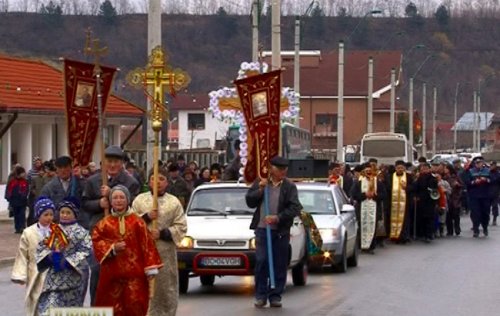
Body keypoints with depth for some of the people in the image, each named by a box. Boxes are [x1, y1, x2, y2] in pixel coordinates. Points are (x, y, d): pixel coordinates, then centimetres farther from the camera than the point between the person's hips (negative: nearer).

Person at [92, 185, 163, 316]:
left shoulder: (137, 222, 3)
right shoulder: (104, 223, 8)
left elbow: (147, 244, 0)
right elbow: (96, 241, 2)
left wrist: (150, 267, -6)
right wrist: (112, 248, -14)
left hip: (134, 272, -1)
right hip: (112, 274, 1)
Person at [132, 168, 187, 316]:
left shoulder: (174, 202, 6)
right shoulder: (140, 199, 9)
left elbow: (181, 227, 0)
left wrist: (162, 234, -11)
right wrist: (146, 217, -9)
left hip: (166, 252, 0)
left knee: (166, 287, 1)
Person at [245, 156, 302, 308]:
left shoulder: (290, 187, 1)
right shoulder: (260, 183, 6)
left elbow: (295, 208, -7)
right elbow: (249, 202, 7)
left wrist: (278, 218, -18)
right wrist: (260, 190, -8)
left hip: (281, 231, 0)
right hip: (262, 228, 0)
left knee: (279, 265, 2)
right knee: (261, 262, -4)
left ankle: (275, 296, 11)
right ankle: (261, 295, 4)